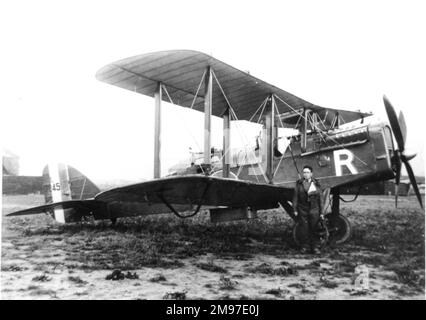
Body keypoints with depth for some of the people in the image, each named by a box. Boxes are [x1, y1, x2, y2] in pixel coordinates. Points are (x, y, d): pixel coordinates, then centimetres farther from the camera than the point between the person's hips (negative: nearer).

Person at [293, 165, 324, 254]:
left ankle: (314, 247, 11)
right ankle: (304, 246, 14)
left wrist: (321, 212, 4)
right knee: (304, 229, 2)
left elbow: (320, 198, 6)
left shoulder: (316, 184, 4)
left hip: (314, 210, 0)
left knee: (314, 229, 1)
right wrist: (295, 210, -1)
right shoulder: (299, 183, 5)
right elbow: (295, 197, 4)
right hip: (302, 210, 0)